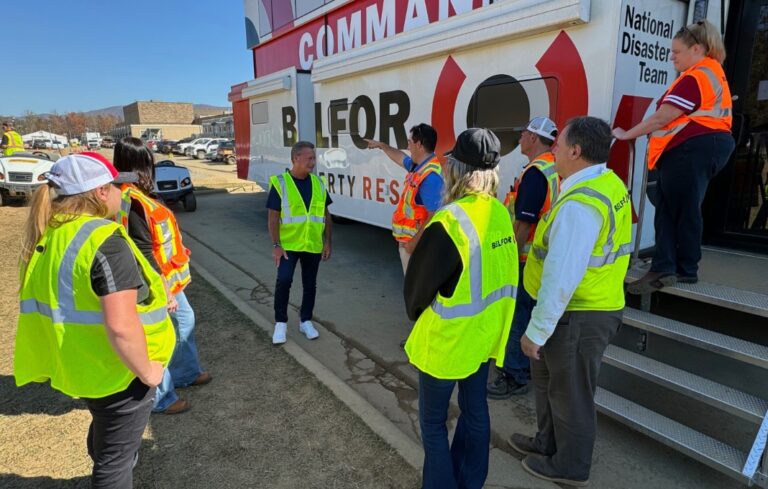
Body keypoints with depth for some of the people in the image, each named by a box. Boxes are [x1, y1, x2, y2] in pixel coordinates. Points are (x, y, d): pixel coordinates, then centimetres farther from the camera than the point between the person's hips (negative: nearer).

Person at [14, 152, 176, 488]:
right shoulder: (103, 240, -28)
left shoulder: (46, 234, -1)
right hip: (115, 371, -8)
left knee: (105, 434, 33)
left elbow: (58, 300, 10)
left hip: (78, 364, 9)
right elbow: (120, 327, -34)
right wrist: (146, 370, -19)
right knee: (116, 454, 13)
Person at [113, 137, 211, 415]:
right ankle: (161, 398, 21)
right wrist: (163, 291, -20)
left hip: (168, 278, 10)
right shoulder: (134, 202, -24)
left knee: (185, 320, 23)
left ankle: (186, 373, 41)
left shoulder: (135, 196, 6)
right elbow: (144, 254, -25)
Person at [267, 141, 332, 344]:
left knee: (310, 285, 11)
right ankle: (280, 323, 7)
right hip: (288, 244, -4)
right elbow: (273, 217, -9)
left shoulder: (318, 183, 4)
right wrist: (276, 245, -14)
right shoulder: (280, 183, -8)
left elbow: (325, 215, 9)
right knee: (283, 281, -11)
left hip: (313, 245, 4)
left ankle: (305, 321, 27)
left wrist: (327, 242, 5)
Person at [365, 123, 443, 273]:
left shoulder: (430, 176, -26)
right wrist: (381, 145, 41)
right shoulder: (418, 165, 7)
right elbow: (400, 157, 31)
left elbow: (434, 216, -30)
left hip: (415, 242, -10)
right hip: (407, 239, 10)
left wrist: (415, 242, -26)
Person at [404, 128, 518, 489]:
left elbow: (418, 281, -14)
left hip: (449, 337, -7)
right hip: (485, 332, 8)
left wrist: (416, 314, 5)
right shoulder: (501, 214, -2)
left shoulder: (450, 222, -25)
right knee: (475, 410, 21)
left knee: (433, 420, 12)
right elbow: (496, 273, 6)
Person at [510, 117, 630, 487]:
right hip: (595, 304, 9)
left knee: (570, 392, 12)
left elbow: (561, 280, -29)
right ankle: (548, 443, 47)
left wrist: (536, 331, -20)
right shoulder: (610, 183, 4)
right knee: (548, 377, 25)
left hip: (577, 316, -9)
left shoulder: (579, 204, -28)